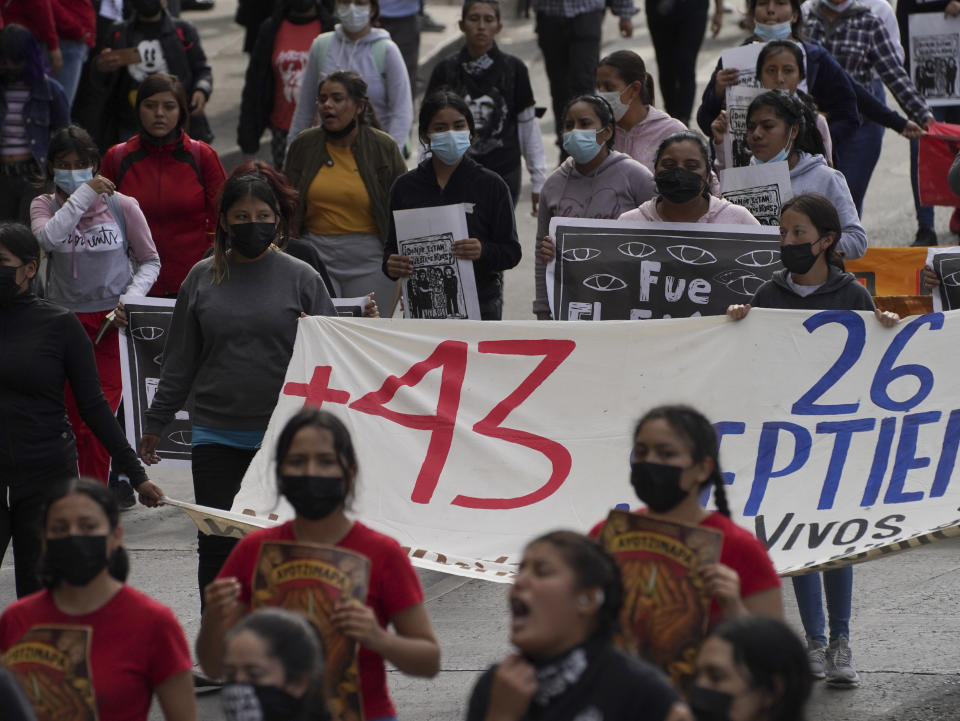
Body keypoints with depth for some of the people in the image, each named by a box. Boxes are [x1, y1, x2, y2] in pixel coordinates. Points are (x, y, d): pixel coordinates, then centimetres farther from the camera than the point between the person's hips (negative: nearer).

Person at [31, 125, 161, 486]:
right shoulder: (44, 206, 2)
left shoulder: (122, 206, 0)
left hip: (112, 322, -2)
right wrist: (84, 195, -18)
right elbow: (48, 238, -21)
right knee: (77, 419, 4)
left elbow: (150, 262, 8)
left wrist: (129, 299, -9)